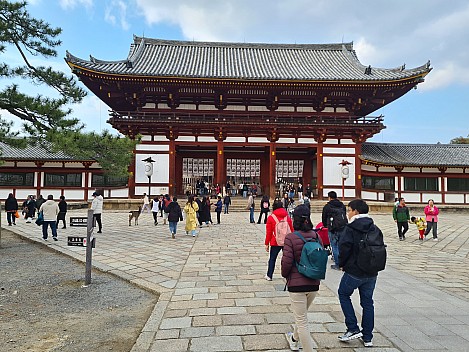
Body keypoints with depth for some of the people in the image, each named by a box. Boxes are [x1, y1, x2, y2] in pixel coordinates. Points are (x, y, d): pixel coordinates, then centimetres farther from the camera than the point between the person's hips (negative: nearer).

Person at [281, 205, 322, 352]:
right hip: (314, 283, 6)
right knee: (303, 314, 28)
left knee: (301, 321, 6)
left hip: (296, 284, -6)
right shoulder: (316, 236, -2)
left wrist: (285, 274, 2)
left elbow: (287, 262, -18)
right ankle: (294, 340, 50)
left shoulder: (290, 238, -17)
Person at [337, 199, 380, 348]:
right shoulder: (375, 229, 3)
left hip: (354, 272, -6)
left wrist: (342, 264, -1)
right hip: (372, 273, 6)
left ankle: (353, 329, 10)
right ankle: (367, 337, 23)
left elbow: (344, 248, -18)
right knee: (367, 302, 15)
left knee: (343, 294, 15)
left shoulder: (350, 229, -15)